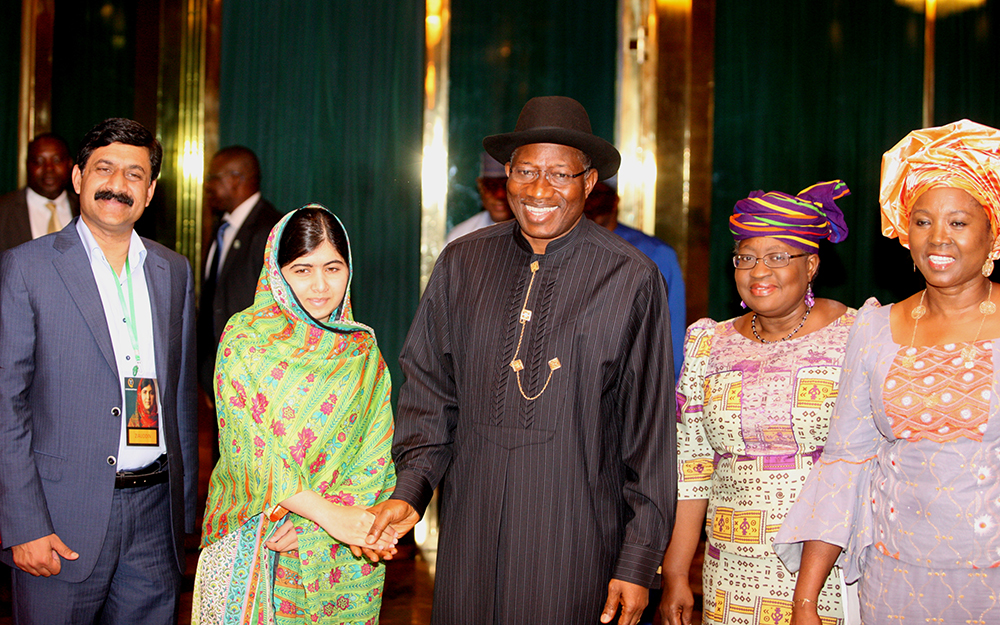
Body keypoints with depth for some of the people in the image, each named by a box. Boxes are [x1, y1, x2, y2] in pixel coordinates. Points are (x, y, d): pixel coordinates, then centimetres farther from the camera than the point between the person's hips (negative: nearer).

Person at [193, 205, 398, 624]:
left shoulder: (362, 350, 3)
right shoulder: (244, 337, -4)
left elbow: (376, 455, -2)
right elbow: (248, 450, -12)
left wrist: (309, 525, -15)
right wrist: (326, 512, -23)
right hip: (252, 545, -2)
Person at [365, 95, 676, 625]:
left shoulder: (631, 280, -5)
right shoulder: (461, 264, 4)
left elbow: (650, 431, -3)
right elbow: (429, 389, 9)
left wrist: (638, 561, -4)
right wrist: (410, 488, -6)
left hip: (573, 532, -2)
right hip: (470, 527, 3)